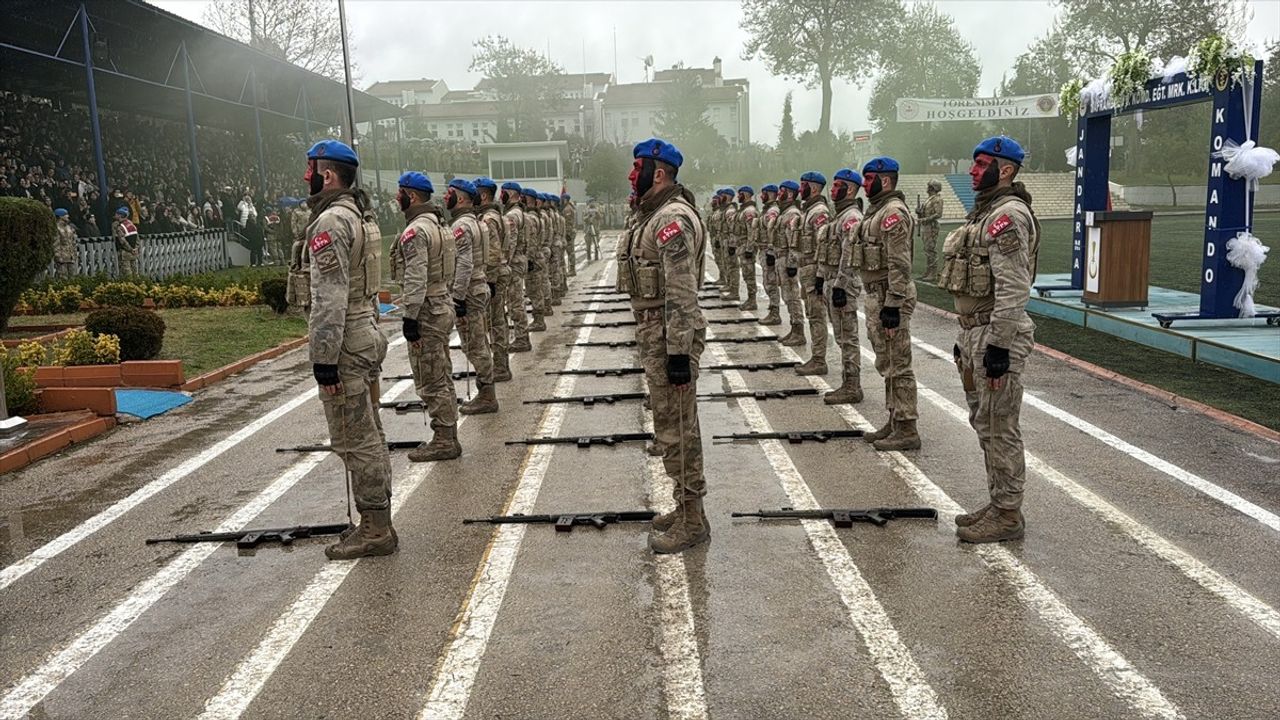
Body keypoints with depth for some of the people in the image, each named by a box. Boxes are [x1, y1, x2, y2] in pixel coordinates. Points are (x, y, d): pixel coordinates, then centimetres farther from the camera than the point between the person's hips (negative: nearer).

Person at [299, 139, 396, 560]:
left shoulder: (330, 222, -16)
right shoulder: (361, 216, 15)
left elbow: (330, 299, -22)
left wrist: (325, 361, -21)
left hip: (345, 346, -10)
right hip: (368, 336, 10)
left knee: (355, 441, -3)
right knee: (370, 435, 15)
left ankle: (376, 529, 5)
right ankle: (377, 522, 25)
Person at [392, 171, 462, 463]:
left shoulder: (416, 230, -17)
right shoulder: (438, 224, 14)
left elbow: (416, 279, -23)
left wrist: (410, 319, -21)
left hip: (426, 313, -10)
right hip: (443, 305, 10)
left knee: (431, 382, -3)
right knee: (442, 378, 15)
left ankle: (444, 441, 4)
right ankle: (448, 437, 23)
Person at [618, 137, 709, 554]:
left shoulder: (673, 219, -18)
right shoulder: (654, 216, 16)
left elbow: (682, 293, -23)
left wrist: (678, 354, -25)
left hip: (668, 338, -11)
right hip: (654, 334, 11)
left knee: (676, 429, -4)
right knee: (676, 425, 16)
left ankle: (692, 523, 6)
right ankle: (687, 509, 28)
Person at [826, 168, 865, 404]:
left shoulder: (851, 217, -15)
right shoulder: (842, 215, 18)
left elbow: (849, 255, -22)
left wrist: (840, 287, -24)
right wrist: (824, 279, 21)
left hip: (844, 284, -11)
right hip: (835, 281, 11)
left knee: (848, 338, -6)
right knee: (842, 337, 13)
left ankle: (852, 388, -1)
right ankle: (848, 385, 20)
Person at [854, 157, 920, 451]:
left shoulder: (894, 212, -16)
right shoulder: (877, 211, 17)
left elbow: (900, 265, -22)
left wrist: (893, 306, -24)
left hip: (889, 297, -11)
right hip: (875, 295, 11)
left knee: (898, 366, -5)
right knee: (886, 365, 16)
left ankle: (907, 430, 1)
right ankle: (894, 422, 24)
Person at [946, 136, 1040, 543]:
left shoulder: (1008, 215, -15)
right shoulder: (985, 212, 18)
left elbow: (1013, 289, -22)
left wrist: (998, 347, -23)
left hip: (996, 334, -11)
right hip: (975, 330, 11)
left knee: (999, 428, -3)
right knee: (984, 423, 16)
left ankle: (1008, 515, 7)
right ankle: (998, 505, 26)